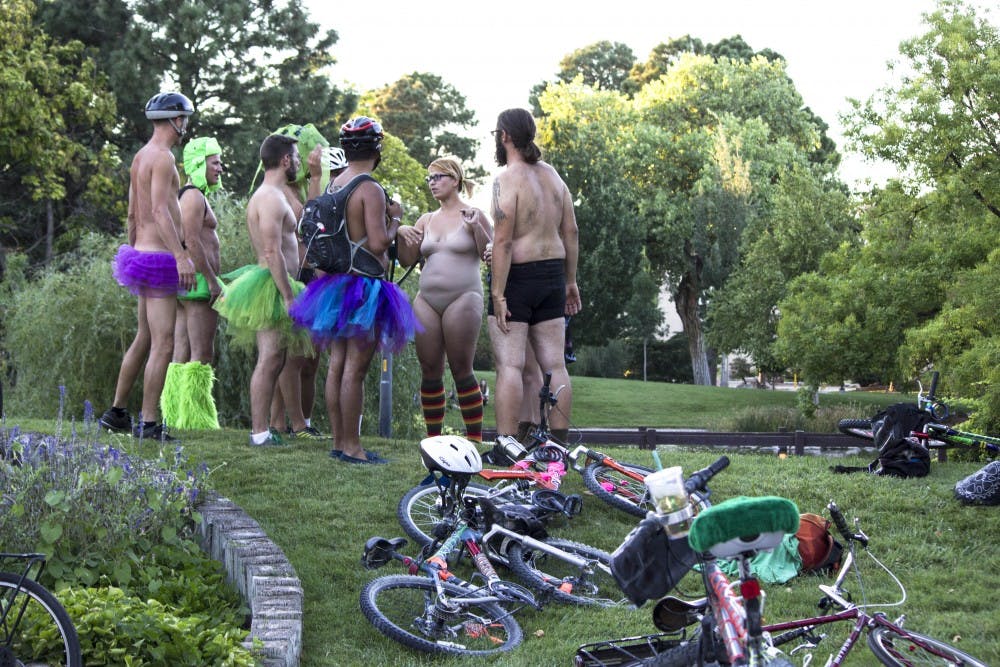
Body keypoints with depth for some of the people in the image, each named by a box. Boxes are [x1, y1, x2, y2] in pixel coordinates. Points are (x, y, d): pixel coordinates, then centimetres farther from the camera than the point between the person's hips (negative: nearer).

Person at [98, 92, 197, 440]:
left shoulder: (140, 157, 16)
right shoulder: (163, 157, -14)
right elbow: (160, 211, -24)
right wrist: (181, 255, -30)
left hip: (141, 252, 10)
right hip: (159, 256, -10)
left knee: (144, 338, 17)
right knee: (163, 343, -7)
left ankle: (117, 412, 23)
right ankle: (149, 423, -6)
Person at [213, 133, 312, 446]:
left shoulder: (266, 195, 19)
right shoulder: (271, 198, -15)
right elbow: (273, 252, -22)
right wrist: (289, 296, -23)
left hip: (272, 285, 11)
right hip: (272, 284, -11)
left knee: (273, 360, 12)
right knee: (269, 359, -10)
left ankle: (262, 429, 15)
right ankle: (260, 432, -9)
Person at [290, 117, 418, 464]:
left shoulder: (334, 186, 10)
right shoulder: (370, 189, -14)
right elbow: (378, 243, -20)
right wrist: (394, 220, -2)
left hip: (336, 283, 8)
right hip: (364, 286, -8)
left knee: (337, 364, 10)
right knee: (355, 368, -6)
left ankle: (339, 441, 16)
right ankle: (351, 446, -3)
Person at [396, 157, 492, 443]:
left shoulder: (473, 215, 2)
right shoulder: (426, 220, 17)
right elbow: (407, 260, 18)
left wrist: (476, 228, -17)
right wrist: (401, 235, 1)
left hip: (462, 299, -5)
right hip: (427, 300, 5)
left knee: (461, 369, -8)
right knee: (429, 371, 3)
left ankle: (475, 438, -2)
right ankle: (433, 439, 9)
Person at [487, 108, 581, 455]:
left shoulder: (506, 179, -13)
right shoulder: (552, 175, 10)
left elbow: (503, 241, -19)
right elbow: (570, 232, 11)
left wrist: (497, 294, -19)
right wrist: (570, 281, 17)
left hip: (516, 277, -7)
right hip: (552, 276, 7)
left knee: (509, 364, -7)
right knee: (555, 364, 8)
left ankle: (506, 443, -9)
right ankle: (559, 442, 12)